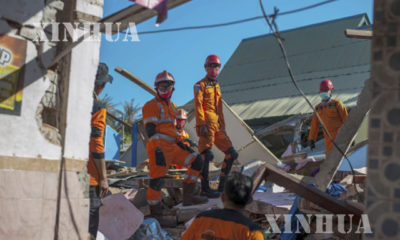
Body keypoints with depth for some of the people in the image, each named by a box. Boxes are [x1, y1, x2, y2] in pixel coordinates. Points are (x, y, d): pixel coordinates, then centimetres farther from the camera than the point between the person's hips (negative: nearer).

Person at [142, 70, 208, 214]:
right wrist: (157, 150, -23)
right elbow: (150, 130, -15)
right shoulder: (151, 106, -5)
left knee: (196, 161, 4)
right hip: (159, 147, -9)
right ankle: (155, 207, 11)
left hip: (172, 146, 9)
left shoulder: (172, 106, 24)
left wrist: (181, 144, 21)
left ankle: (188, 197, 6)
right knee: (158, 177, -8)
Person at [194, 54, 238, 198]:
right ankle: (205, 189, -8)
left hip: (217, 126, 8)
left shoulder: (217, 86, 25)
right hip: (206, 124, -8)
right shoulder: (200, 85, 1)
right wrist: (202, 124, -20)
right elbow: (198, 106, -9)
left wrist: (222, 126, 22)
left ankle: (222, 186, 9)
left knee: (231, 154, 4)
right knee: (206, 155, -14)